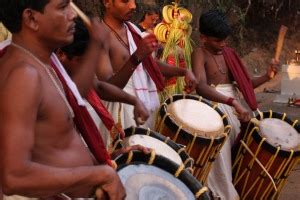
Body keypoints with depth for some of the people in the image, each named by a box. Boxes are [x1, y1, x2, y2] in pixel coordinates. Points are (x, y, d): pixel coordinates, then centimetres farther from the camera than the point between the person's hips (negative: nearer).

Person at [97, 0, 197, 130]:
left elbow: (150, 63, 20)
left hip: (147, 103, 7)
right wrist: (136, 57, -36)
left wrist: (184, 72, 5)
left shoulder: (132, 28, 8)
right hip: (123, 108, -7)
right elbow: (107, 87, -24)